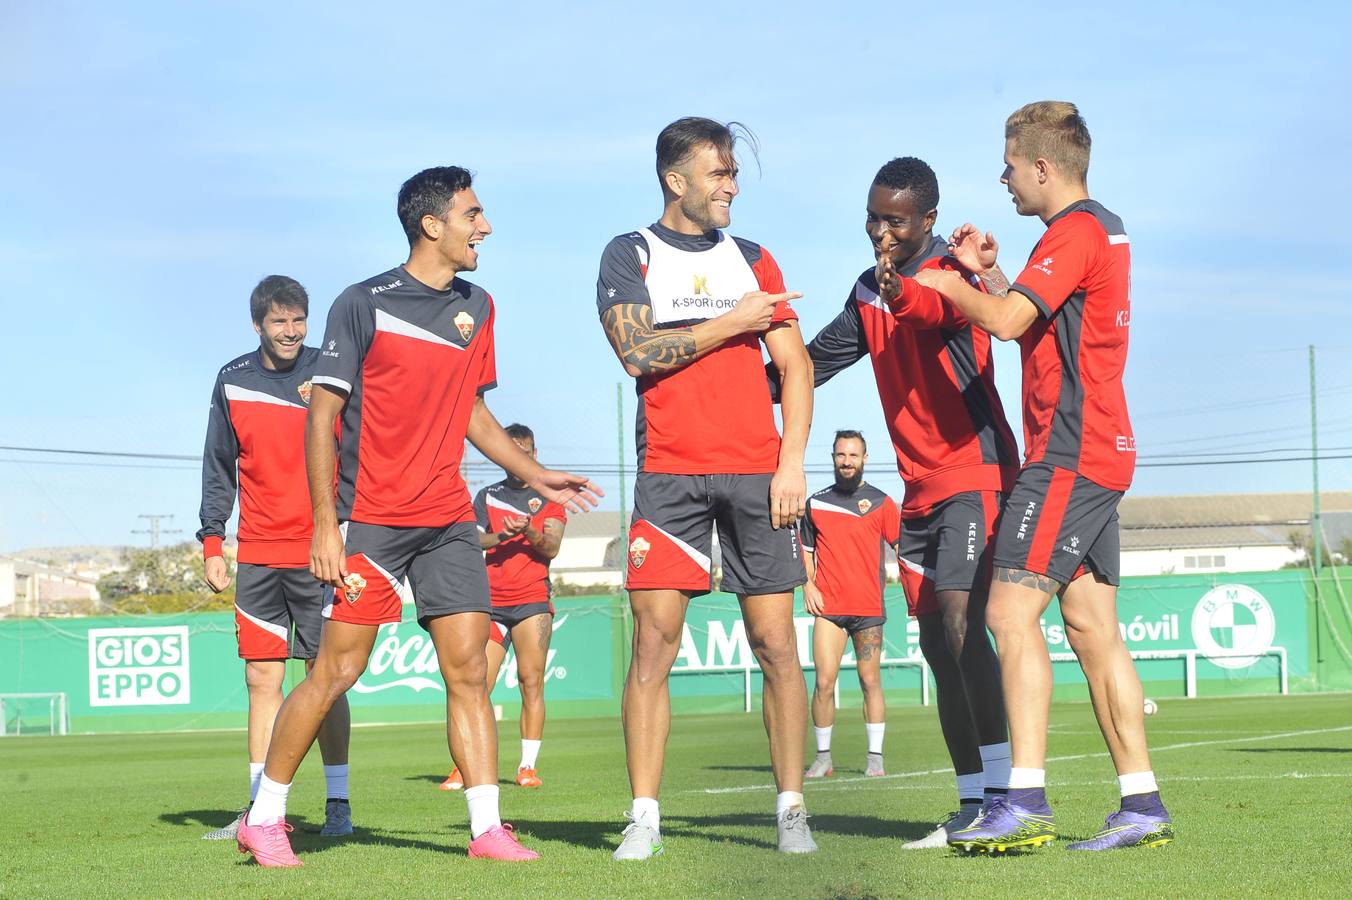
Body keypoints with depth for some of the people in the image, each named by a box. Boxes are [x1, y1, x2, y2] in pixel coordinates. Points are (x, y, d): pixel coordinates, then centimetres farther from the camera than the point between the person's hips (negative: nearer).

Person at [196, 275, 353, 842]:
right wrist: (212, 542, 7)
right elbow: (219, 469, 13)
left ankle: (338, 805, 3)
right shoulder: (233, 382, 8)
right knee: (262, 678, 2)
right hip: (258, 556, 3)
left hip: (320, 554, -3)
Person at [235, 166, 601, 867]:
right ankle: (264, 817, 9)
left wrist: (535, 475, 14)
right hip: (370, 519, -5)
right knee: (337, 672, -4)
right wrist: (325, 524, -12)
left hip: (448, 520, 5)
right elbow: (322, 414, -6)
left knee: (468, 668, -1)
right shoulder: (363, 305, -7)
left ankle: (487, 827, 0)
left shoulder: (477, 308, 11)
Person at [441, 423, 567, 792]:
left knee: (531, 681, -9)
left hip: (533, 601, -1)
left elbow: (552, 547, -1)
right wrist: (501, 536, -14)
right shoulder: (487, 496, 16)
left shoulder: (548, 497, 11)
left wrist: (529, 532, -21)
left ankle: (528, 767, -6)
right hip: (491, 602, 1)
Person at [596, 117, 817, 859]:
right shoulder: (629, 256, 6)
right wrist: (732, 322, -5)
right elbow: (638, 351, -9)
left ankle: (791, 810, 4)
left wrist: (792, 462, 0)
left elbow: (794, 366, 11)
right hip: (669, 475, -2)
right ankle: (643, 818, -4)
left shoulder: (752, 260, 15)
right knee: (653, 642, -7)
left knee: (775, 644, -1)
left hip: (757, 473, 2)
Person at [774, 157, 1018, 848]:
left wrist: (904, 293, -58)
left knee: (960, 624, -22)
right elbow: (819, 357, 25)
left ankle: (1004, 788, -26)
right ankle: (972, 808, 9)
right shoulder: (870, 290, 13)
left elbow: (949, 310, -36)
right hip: (920, 491, 8)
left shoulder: (949, 271, -11)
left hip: (974, 473, -8)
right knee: (937, 644, 6)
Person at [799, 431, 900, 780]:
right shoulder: (815, 503, 12)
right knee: (824, 682, -7)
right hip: (828, 607, 1)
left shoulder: (880, 502, 6)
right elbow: (806, 549, 19)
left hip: (869, 606, -1)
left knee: (870, 681, 1)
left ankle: (875, 757, 8)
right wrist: (807, 584, 4)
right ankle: (823, 757, 1)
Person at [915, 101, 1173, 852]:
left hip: (1069, 453, -10)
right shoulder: (1103, 230, 19)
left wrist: (949, 284, -5)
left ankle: (1027, 802, -21)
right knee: (1093, 626, 8)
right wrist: (990, 273, 16)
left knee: (1013, 611, -14)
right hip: (1101, 453, 10)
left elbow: (1007, 321, -21)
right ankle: (1143, 804, 7)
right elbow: (1037, 324, 27)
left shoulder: (1076, 231, -12)